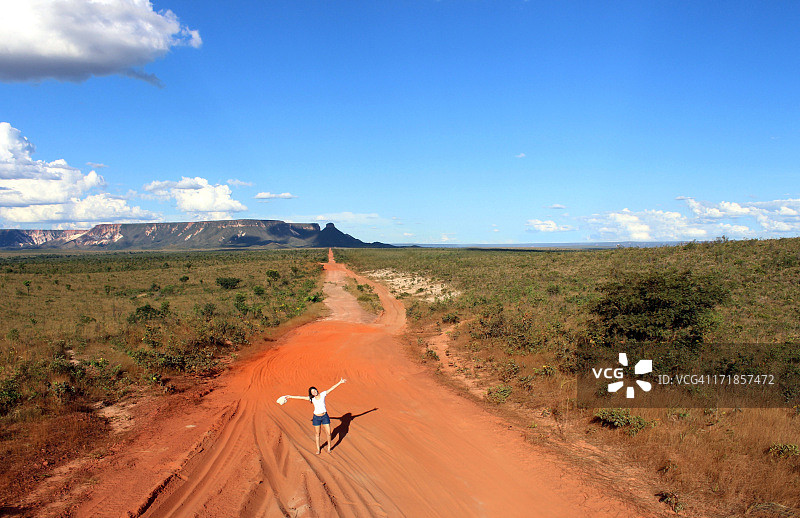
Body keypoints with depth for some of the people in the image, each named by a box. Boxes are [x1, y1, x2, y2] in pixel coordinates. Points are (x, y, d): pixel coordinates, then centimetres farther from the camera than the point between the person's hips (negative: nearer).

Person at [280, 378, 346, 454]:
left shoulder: (323, 394, -5)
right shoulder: (311, 398, -3)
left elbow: (332, 388, -7)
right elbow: (300, 397, -1)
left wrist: (340, 382, -10)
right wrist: (290, 397, 1)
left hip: (325, 416, 0)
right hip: (316, 417, 0)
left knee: (328, 433, 1)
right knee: (317, 434, 10)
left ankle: (329, 448, 22)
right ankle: (318, 449, 27)